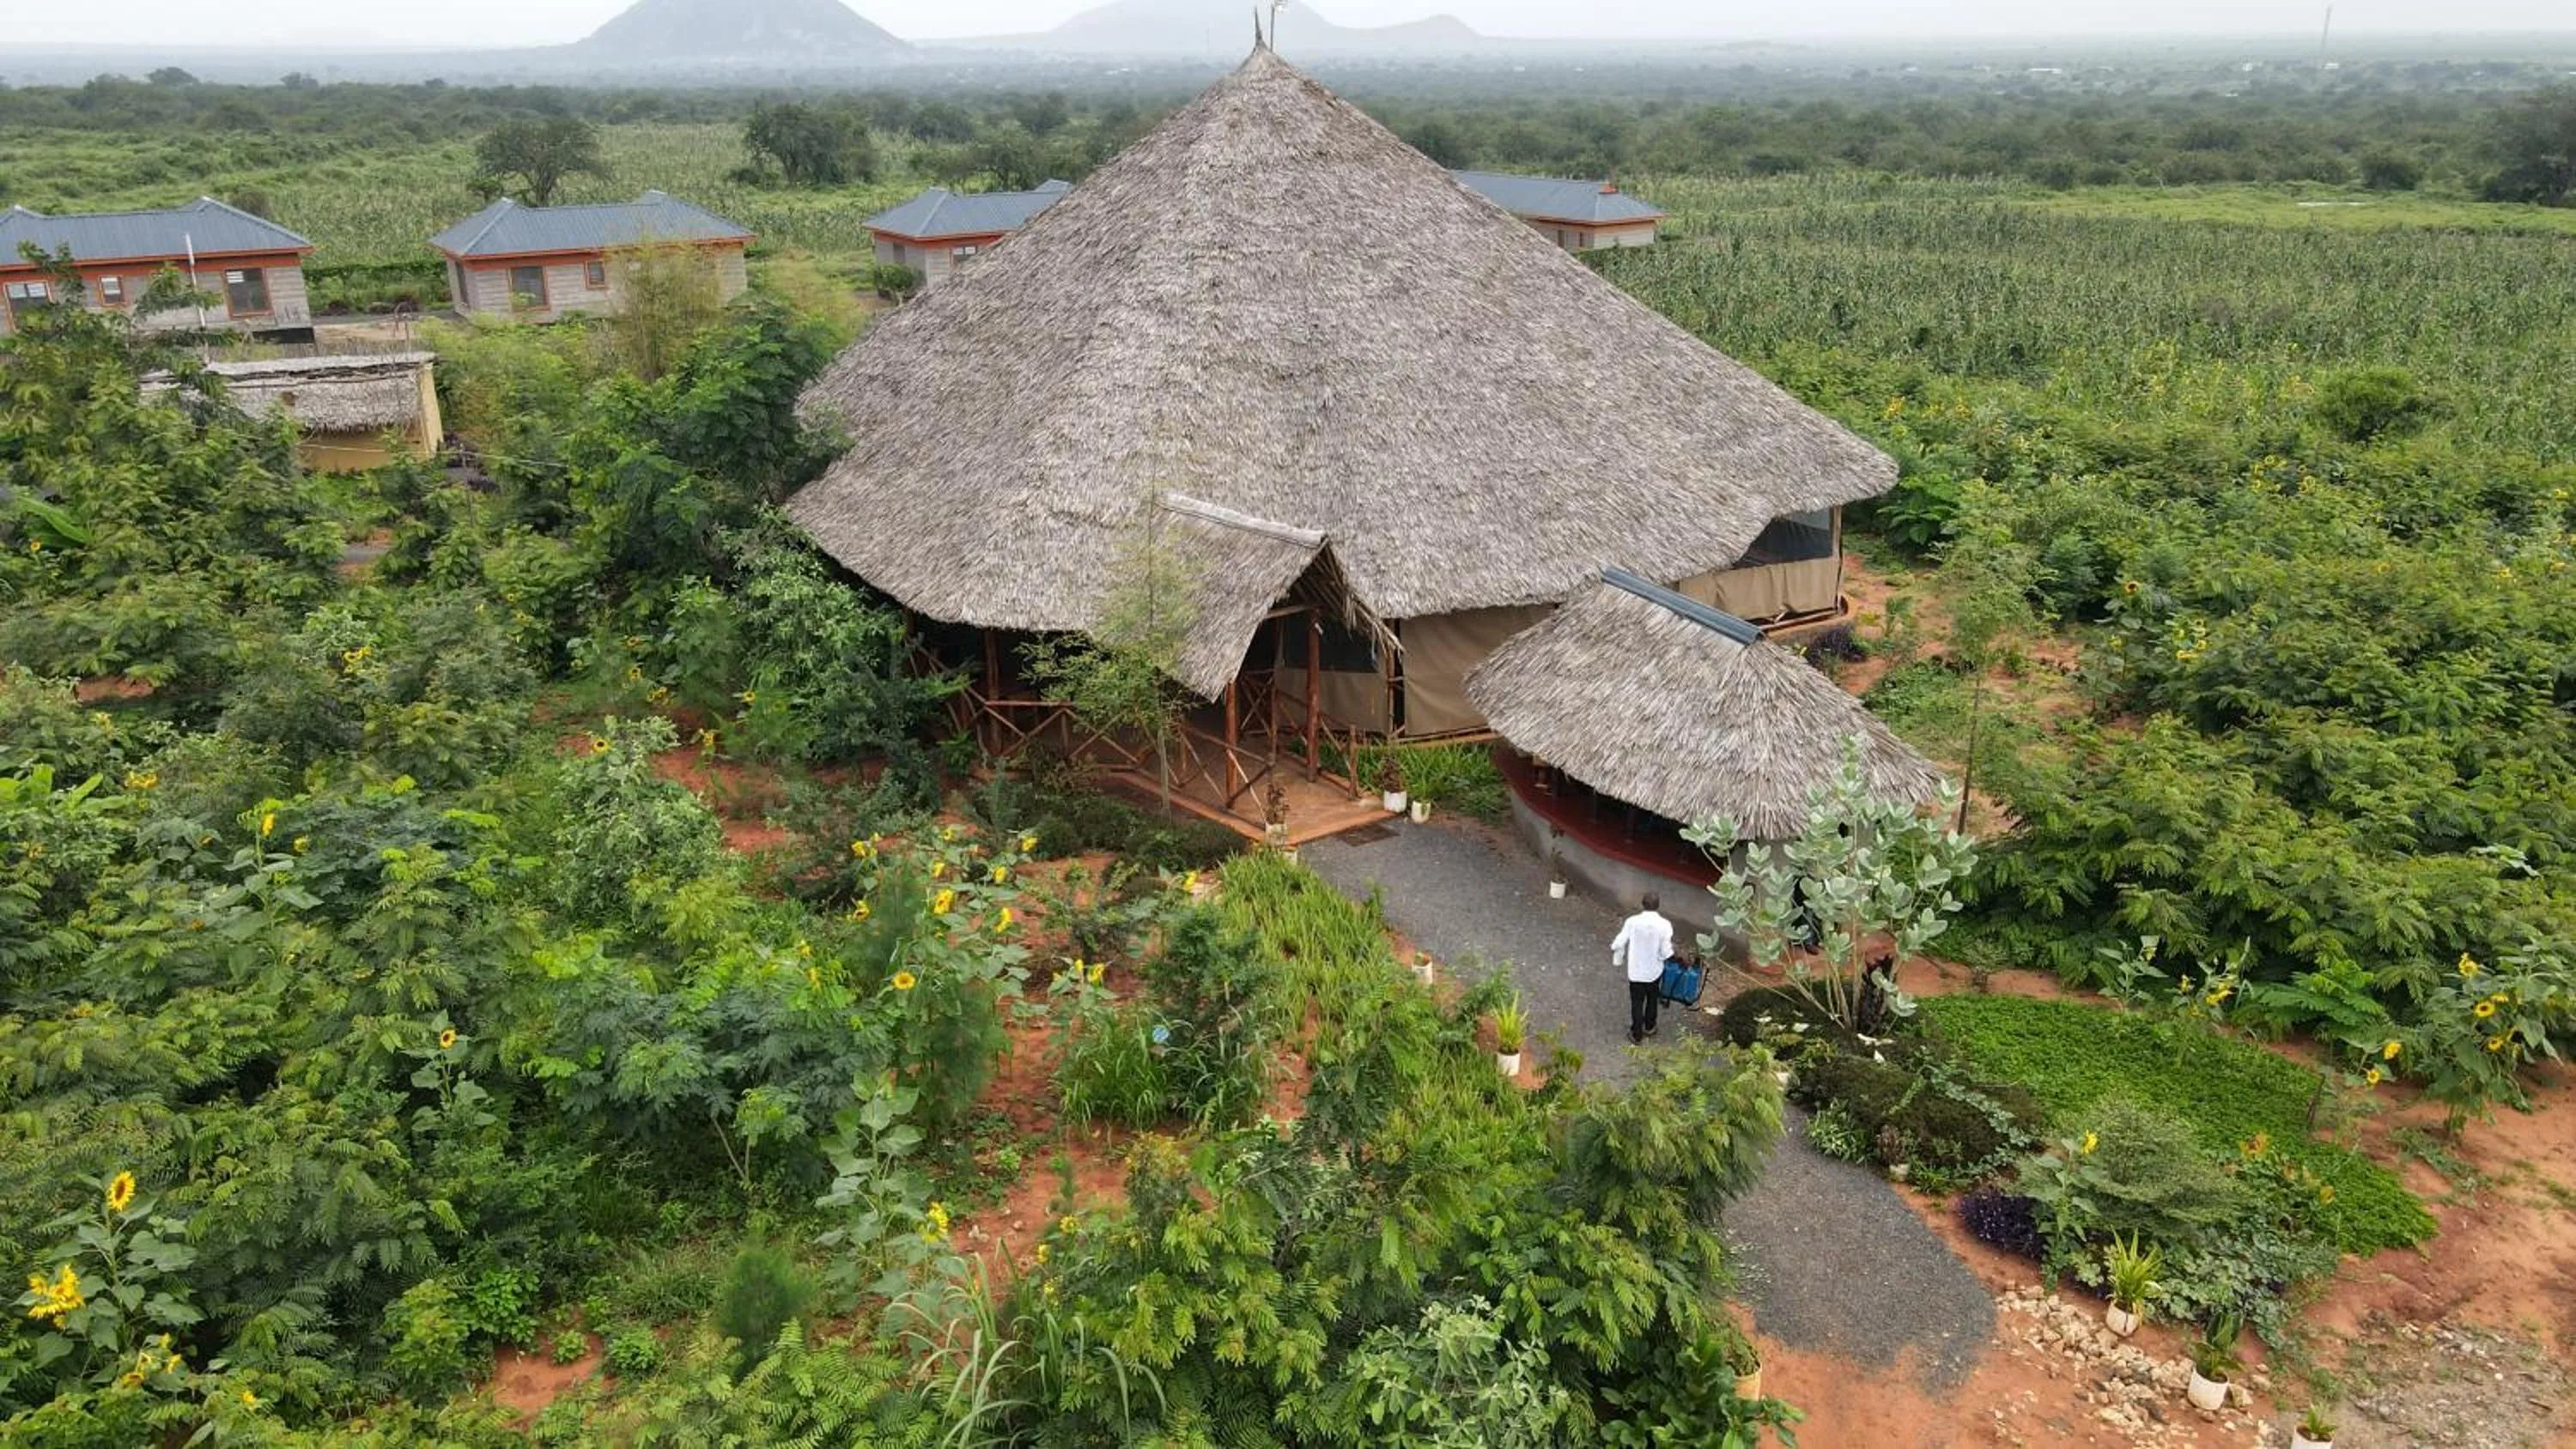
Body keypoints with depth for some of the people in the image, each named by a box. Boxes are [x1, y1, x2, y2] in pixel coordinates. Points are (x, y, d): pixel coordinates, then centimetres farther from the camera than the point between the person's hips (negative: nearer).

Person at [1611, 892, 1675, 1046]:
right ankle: (1649, 1027, 43)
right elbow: (1665, 952, -19)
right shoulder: (1664, 925, -21)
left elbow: (1619, 944, -12)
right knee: (1652, 1000, 25)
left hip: (1636, 971, -1)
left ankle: (1636, 1034, 27)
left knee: (1637, 1003, 17)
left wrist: (1618, 959, 8)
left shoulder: (1632, 922, -19)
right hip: (1654, 971, 1)